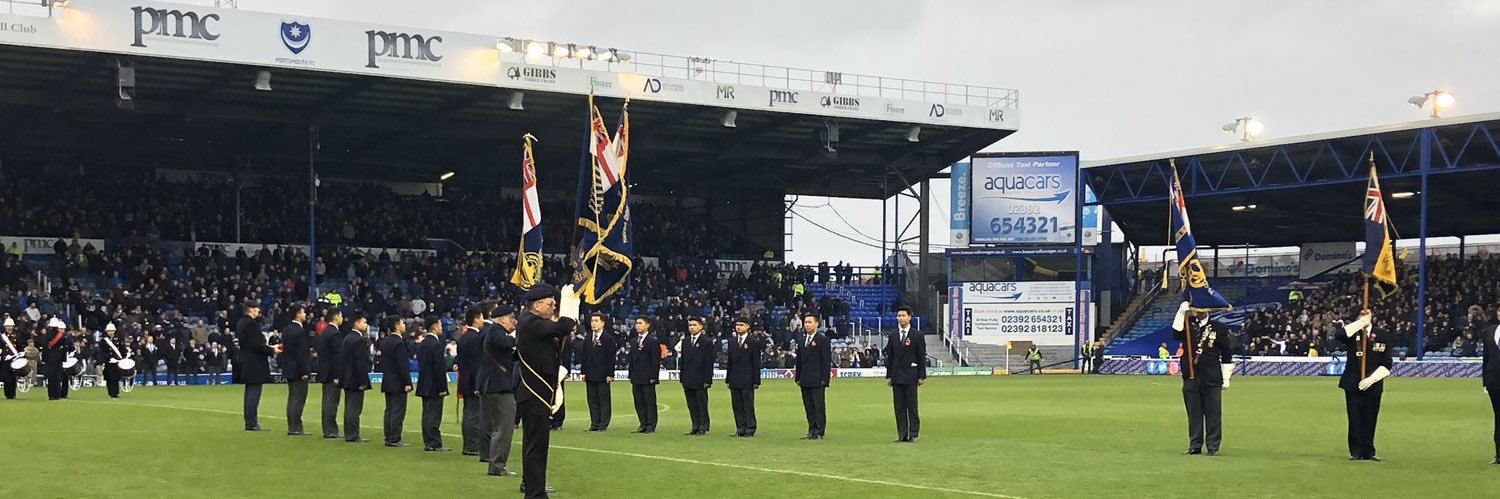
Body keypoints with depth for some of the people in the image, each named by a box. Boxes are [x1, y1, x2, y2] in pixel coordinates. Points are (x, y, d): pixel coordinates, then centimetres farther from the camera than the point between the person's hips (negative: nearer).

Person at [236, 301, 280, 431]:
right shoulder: (251, 323, -17)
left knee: (250, 393, 14)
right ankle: (252, 424, -7)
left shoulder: (241, 323, 12)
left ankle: (249, 422, 18)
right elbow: (256, 345, -22)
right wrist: (272, 350, -10)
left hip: (246, 363, 10)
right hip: (255, 364, -10)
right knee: (254, 393, -7)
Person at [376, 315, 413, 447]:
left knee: (389, 410, 12)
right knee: (398, 412, -5)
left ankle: (388, 438, 15)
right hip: (398, 383, -9)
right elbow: (403, 365, -20)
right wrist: (407, 383, -17)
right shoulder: (399, 343, -17)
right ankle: (394, 439, -5)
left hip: (387, 381, 9)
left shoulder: (385, 342, 10)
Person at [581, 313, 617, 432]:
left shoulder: (608, 339, -5)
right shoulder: (587, 338, 11)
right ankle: (594, 424, 11)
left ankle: (603, 424, 2)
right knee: (592, 401, 7)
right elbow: (584, 356, 13)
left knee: (604, 400, -1)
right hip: (590, 375, 5)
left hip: (603, 375, -5)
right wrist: (584, 372, 7)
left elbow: (611, 358, -7)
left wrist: (610, 374, -11)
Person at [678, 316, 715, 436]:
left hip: (700, 380, -6)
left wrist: (707, 380, -13)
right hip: (688, 380, 6)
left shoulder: (707, 342, -6)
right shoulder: (685, 341, 13)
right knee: (692, 405, 8)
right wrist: (681, 377, 9)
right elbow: (682, 360, 15)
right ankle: (695, 427, 14)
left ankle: (703, 428, 5)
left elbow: (709, 362, -9)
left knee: (702, 405, -1)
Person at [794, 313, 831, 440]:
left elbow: (827, 361, -7)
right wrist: (798, 377, 11)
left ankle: (819, 432, 0)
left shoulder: (823, 340, -4)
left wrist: (824, 379, -13)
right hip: (805, 381, 6)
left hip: (817, 380, -6)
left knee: (819, 406, -3)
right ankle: (811, 431, 13)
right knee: (808, 407, 8)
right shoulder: (801, 341, 15)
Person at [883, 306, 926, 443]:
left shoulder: (917, 336, 0)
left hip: (911, 376, -3)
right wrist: (888, 375, 7)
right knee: (899, 407, 3)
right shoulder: (893, 336, 10)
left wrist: (922, 376, -5)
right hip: (897, 376, 3)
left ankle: (913, 434, 3)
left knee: (912, 406, -2)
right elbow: (889, 357, 12)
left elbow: (922, 357, -1)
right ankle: (902, 434, 7)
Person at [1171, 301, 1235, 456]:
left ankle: (1213, 446, 8)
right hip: (1190, 377, 2)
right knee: (1194, 413, 7)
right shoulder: (1187, 325, 8)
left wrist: (1226, 378, 1)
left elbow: (1227, 355, 3)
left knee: (1213, 413, 1)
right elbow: (1176, 335, -13)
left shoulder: (1219, 327, 2)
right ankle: (1195, 445, 14)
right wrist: (1181, 312, -16)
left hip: (1212, 379, -2)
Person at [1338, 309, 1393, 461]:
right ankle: (1356, 452, 8)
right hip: (1353, 384, 0)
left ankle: (1368, 452, 12)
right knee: (1355, 419, 0)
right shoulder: (1352, 332, 3)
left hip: (1373, 384, 0)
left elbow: (1386, 364, 1)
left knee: (1370, 419, 3)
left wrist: (1371, 379, -10)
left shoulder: (1383, 335, 3)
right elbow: (1338, 335, -22)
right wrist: (1360, 323, -20)